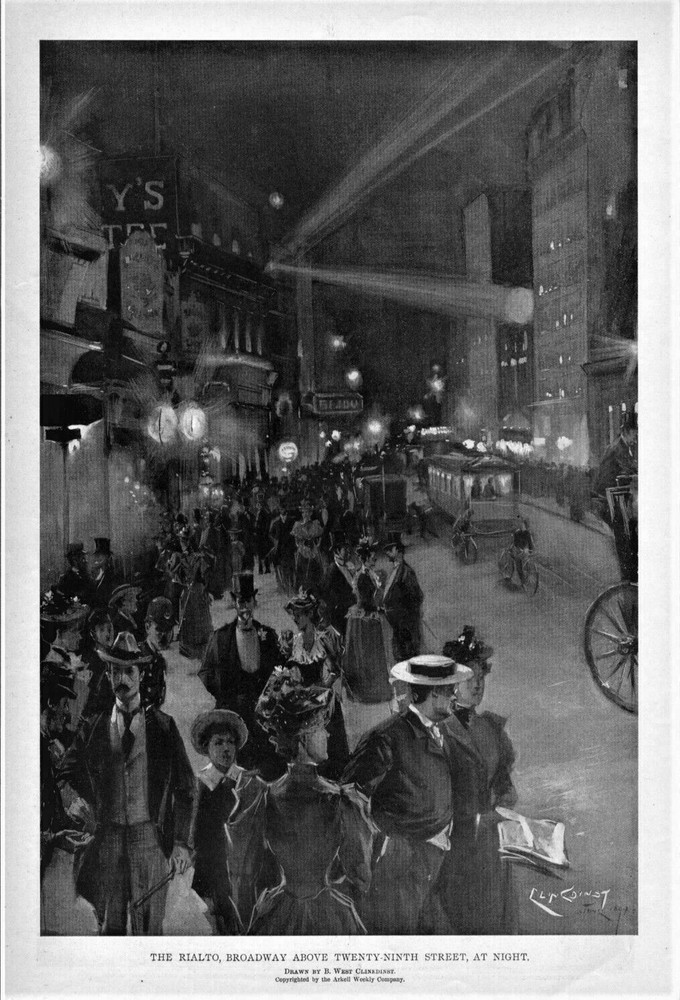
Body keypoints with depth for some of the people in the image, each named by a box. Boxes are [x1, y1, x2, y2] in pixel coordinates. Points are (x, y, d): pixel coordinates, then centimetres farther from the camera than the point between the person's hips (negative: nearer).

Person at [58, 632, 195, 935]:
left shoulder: (163, 726, 3)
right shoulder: (94, 728, 8)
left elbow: (185, 788, 4)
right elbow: (67, 773, 17)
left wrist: (181, 842, -2)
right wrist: (74, 798, -5)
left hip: (149, 835, -2)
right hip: (106, 836, 2)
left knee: (148, 926, -1)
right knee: (110, 925, 5)